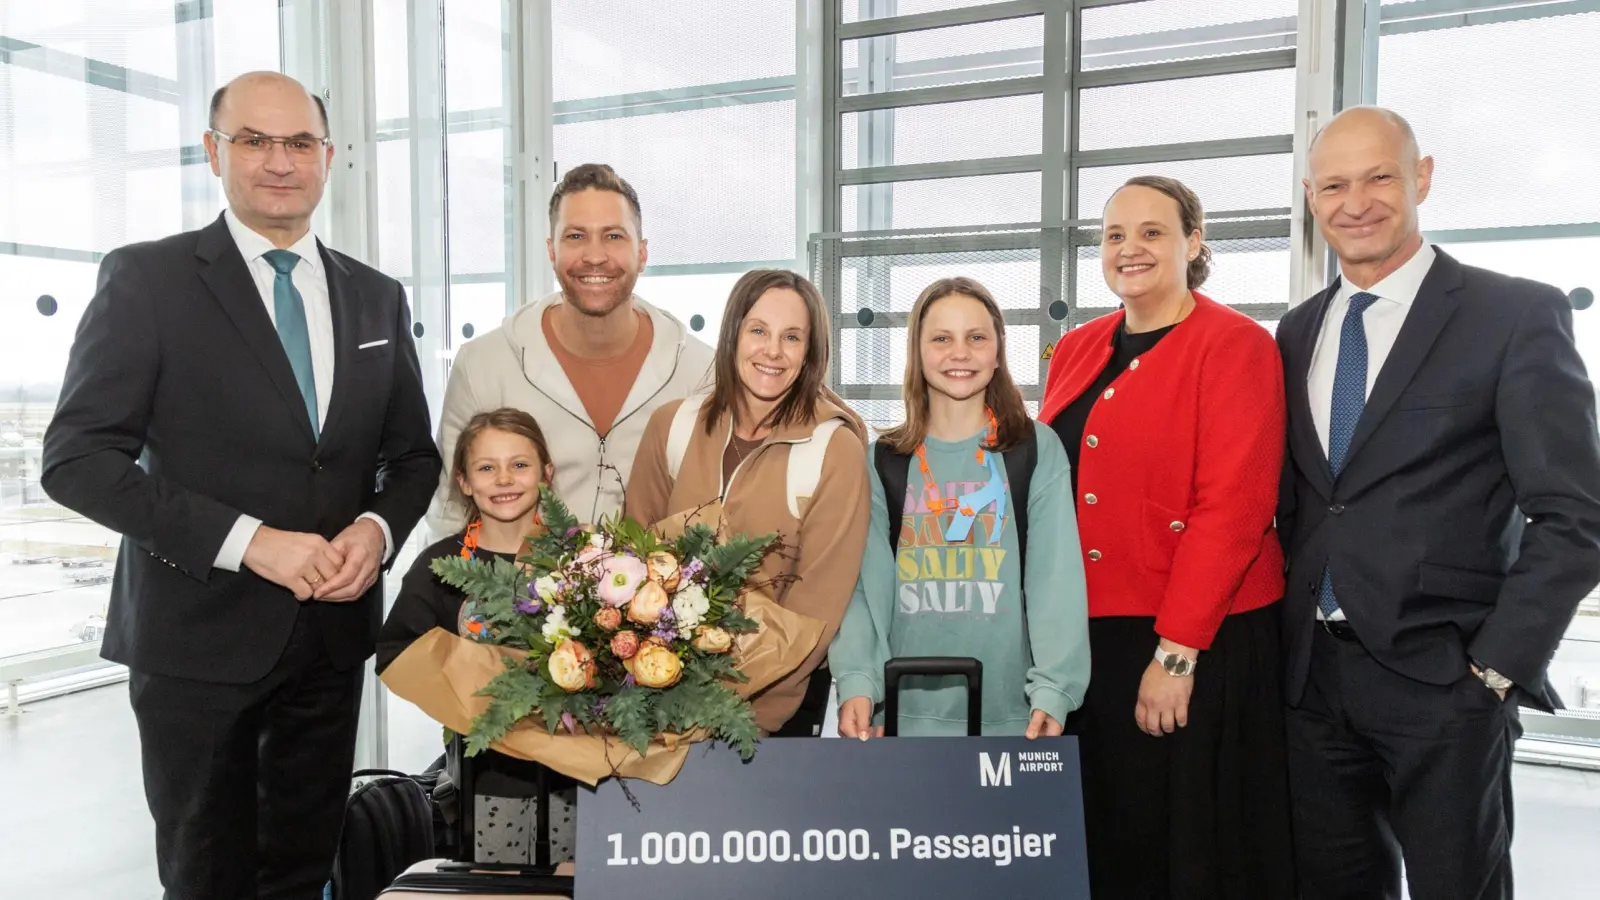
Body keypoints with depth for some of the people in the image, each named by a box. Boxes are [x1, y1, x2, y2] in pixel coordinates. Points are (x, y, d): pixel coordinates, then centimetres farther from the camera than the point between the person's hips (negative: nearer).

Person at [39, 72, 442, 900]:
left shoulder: (376, 298, 8)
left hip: (332, 632, 4)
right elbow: (76, 459, -11)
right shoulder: (146, 278, -5)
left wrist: (377, 528, -8)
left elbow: (414, 454, 13)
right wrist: (249, 540, -19)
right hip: (197, 636, -3)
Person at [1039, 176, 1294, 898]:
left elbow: (1232, 506, -15)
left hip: (1195, 648, -5)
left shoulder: (1236, 345, -7)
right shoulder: (1076, 350, 11)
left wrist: (1175, 651, -19)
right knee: (1102, 836, 14)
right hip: (1080, 641, 6)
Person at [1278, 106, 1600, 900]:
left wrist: (1498, 667, -13)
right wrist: (1285, 635, 6)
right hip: (1313, 676, 5)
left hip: (1442, 679, -4)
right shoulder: (1298, 332, 10)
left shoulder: (1517, 315, -6)